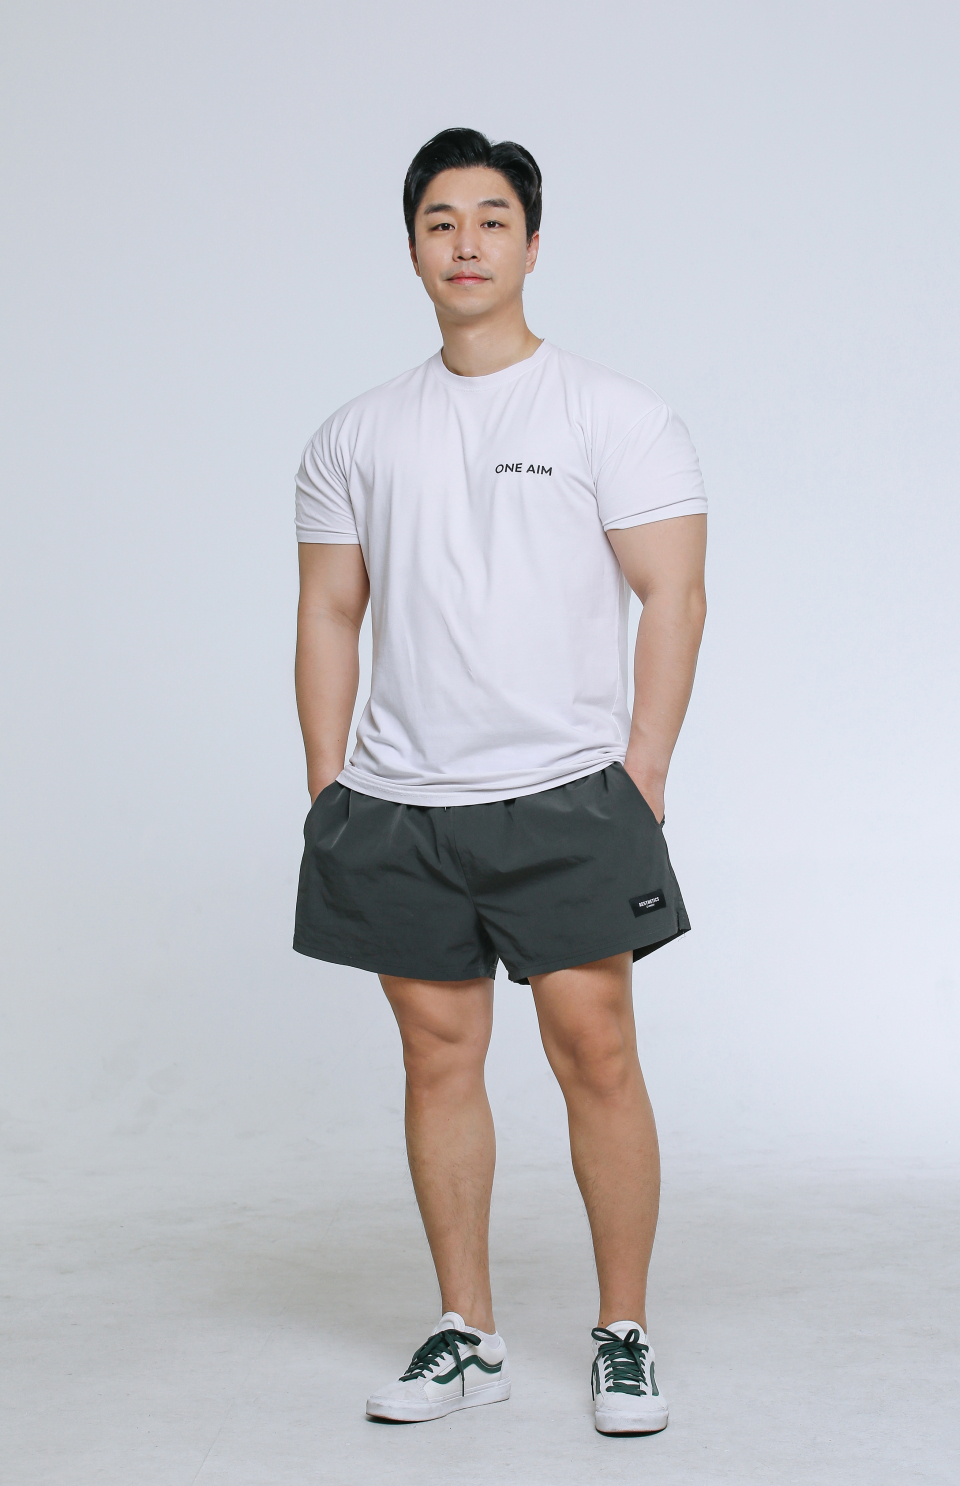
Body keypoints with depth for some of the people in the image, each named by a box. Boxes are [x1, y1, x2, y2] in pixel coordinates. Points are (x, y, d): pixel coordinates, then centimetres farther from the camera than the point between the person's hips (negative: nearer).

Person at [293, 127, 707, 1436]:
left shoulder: (616, 416, 1)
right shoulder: (357, 436, 11)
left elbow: (672, 596, -3)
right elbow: (330, 610, 13)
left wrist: (643, 771, -9)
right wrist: (326, 785, 5)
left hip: (564, 796, -3)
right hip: (398, 807, 4)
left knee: (596, 1053, -5)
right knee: (439, 1055, 7)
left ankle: (624, 1337, 10)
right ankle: (468, 1337, 18)